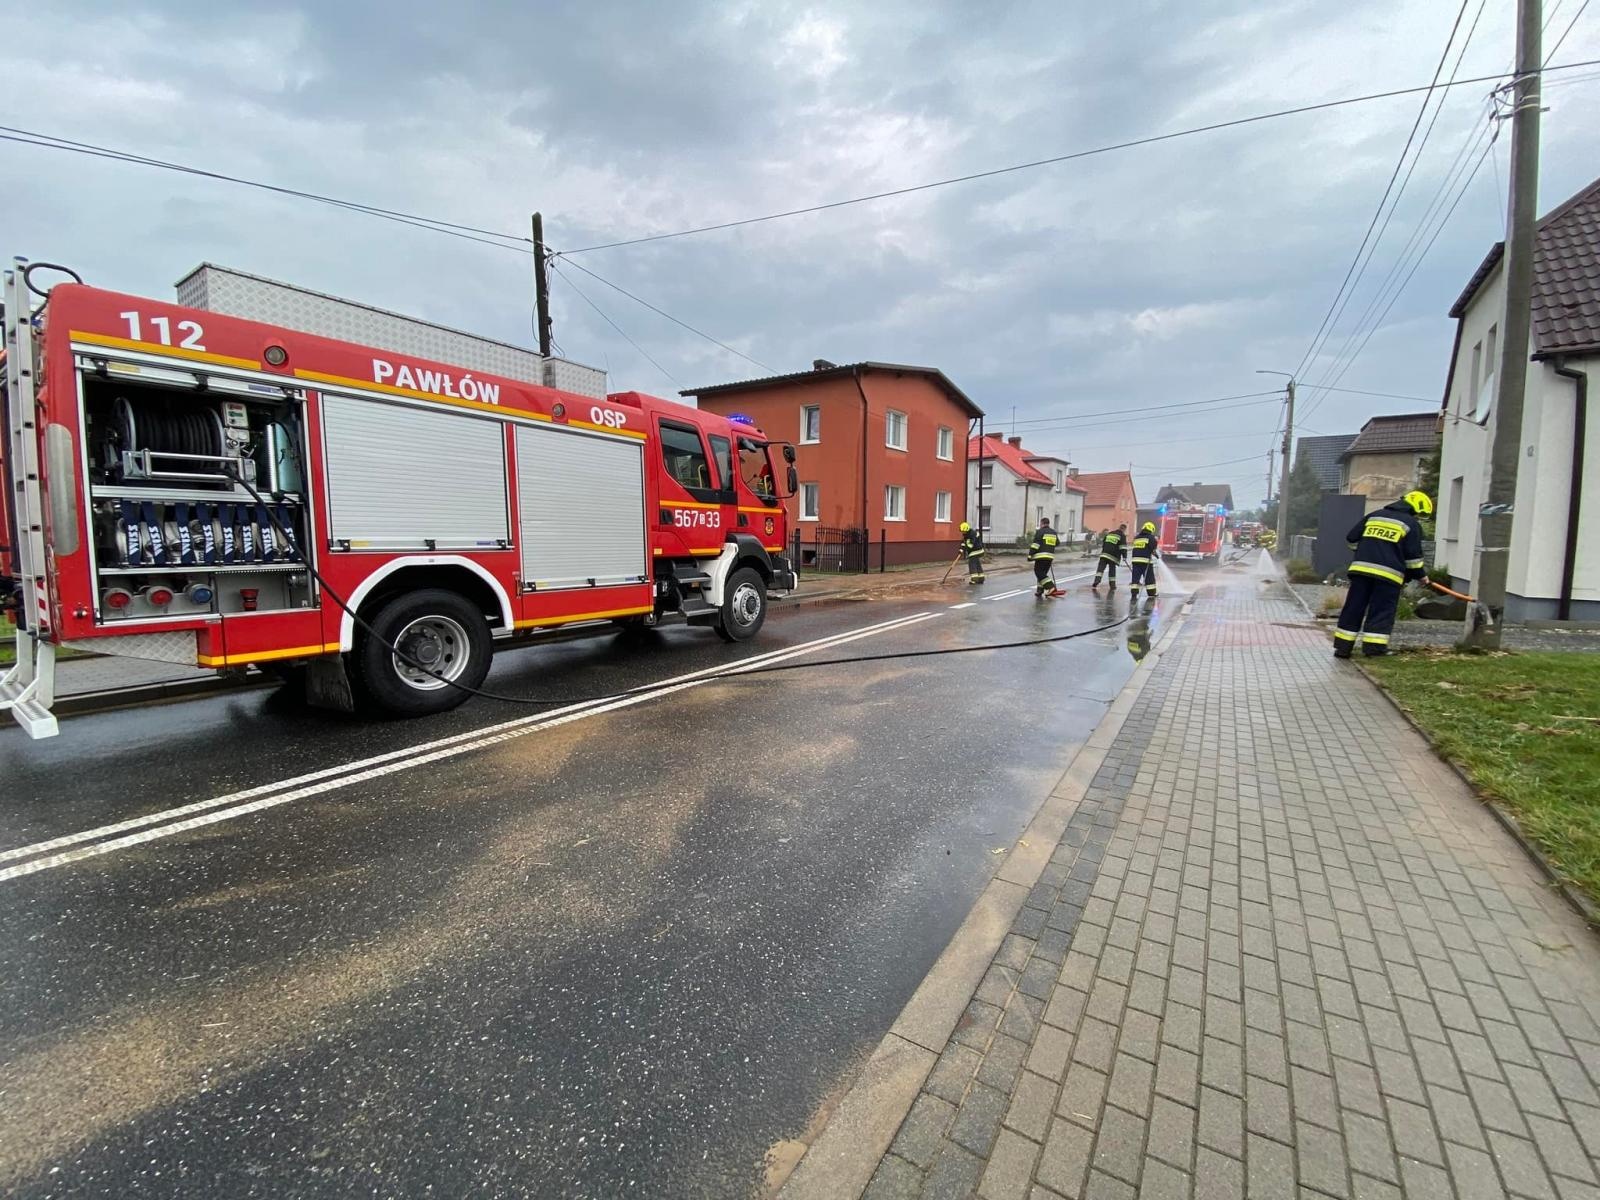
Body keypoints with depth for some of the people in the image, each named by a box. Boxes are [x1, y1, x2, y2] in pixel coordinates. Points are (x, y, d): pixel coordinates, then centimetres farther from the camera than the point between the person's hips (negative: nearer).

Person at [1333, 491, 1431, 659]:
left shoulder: (1374, 515, 16)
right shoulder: (1412, 524, 3)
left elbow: (1351, 538, 16)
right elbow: (1413, 555, -1)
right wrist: (1420, 575, 12)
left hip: (1361, 568, 4)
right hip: (1388, 573, -4)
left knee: (1353, 608, 6)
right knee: (1381, 611, 4)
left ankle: (1343, 647, 6)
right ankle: (1373, 647, 3)